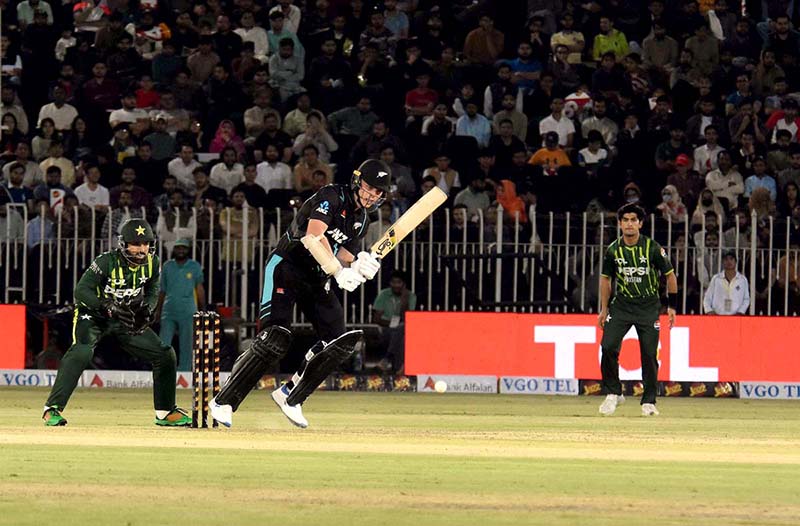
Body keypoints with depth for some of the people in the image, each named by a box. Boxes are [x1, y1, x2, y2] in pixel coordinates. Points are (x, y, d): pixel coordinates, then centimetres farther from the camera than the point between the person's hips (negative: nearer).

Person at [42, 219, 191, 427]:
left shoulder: (152, 263, -9)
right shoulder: (107, 262, -26)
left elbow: (153, 291, 3)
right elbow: (81, 291, -29)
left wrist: (146, 309, -21)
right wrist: (109, 307, -42)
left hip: (130, 320, 6)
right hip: (93, 315, -6)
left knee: (165, 355, 2)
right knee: (81, 352, -33)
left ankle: (165, 412, 18)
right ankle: (52, 408, -28)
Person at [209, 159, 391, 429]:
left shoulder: (362, 220, 12)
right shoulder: (332, 196, -12)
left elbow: (341, 261, 8)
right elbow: (314, 237, -27)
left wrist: (357, 268, -14)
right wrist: (338, 271, -33)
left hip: (317, 280, 8)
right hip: (287, 265, -8)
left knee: (337, 341, -5)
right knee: (276, 337, -21)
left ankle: (290, 396, 8)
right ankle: (223, 403, -16)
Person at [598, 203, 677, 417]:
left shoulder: (653, 248, -9)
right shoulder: (613, 250, -2)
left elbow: (670, 275, 1)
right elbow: (606, 278, 12)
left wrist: (672, 307, 2)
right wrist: (604, 309, 10)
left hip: (648, 306, -2)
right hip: (621, 305, 2)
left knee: (649, 353, -4)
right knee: (608, 347, -14)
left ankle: (649, 401, 9)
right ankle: (613, 393, 2)